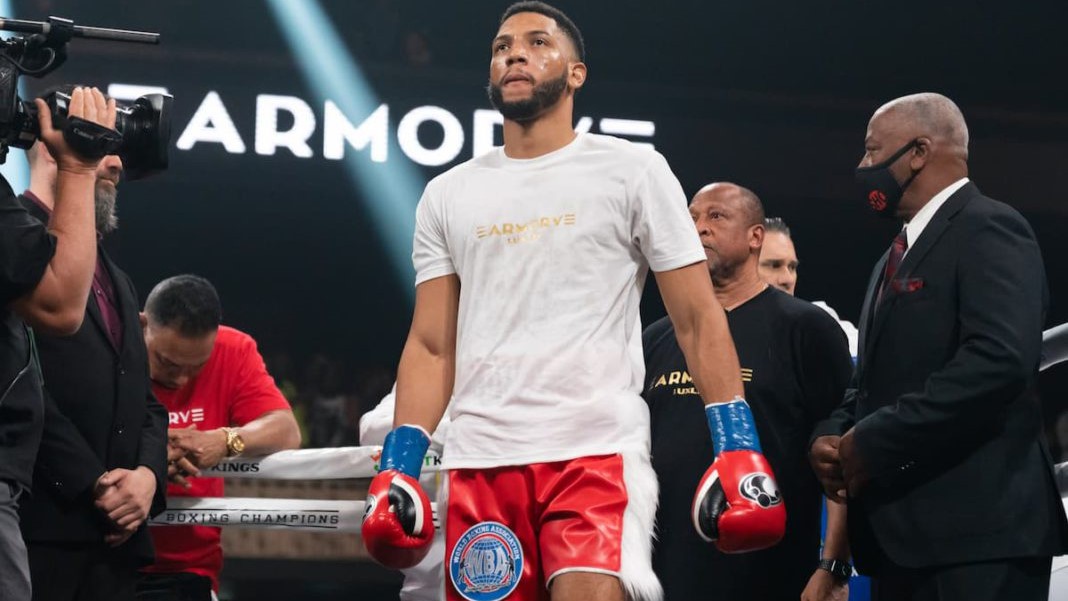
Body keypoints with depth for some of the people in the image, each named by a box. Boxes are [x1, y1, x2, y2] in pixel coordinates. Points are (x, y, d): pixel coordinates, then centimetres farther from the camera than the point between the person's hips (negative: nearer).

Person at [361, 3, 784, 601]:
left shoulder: (632, 170, 5)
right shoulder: (448, 196, 15)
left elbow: (698, 319, 3)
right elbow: (432, 346, 15)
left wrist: (738, 449, -7)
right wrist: (397, 468, 3)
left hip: (599, 453, -4)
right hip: (481, 462, 4)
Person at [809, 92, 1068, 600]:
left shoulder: (988, 230, -7)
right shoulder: (897, 258, 24)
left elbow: (1000, 360, -22)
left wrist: (871, 442, -18)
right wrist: (830, 436, 4)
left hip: (976, 527, -9)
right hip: (903, 533, 9)